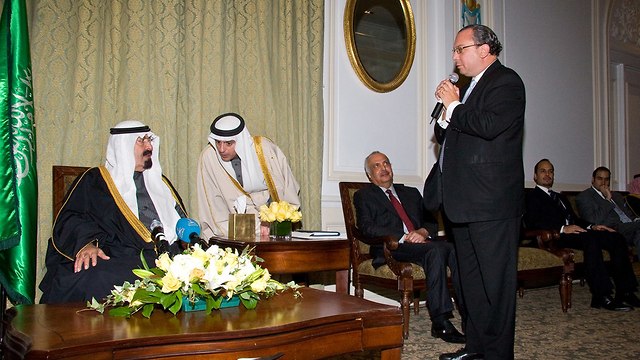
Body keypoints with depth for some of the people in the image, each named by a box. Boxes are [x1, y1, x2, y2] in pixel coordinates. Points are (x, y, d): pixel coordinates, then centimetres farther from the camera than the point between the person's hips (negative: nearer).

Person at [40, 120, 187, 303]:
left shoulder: (160, 182, 29)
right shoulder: (94, 180, 14)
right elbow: (69, 221, 1)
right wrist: (87, 244, -20)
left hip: (166, 256, 4)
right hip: (112, 256, -4)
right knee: (93, 280, -37)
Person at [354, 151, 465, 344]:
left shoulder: (411, 193, 30)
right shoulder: (363, 196, 15)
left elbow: (432, 221, 21)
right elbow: (367, 227, -2)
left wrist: (423, 232, -5)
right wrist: (403, 238, -14)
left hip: (421, 241, 5)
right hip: (391, 249, -4)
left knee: (455, 248, -29)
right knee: (436, 250, -34)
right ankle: (440, 322, -33)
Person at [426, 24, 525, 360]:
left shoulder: (506, 81, -5)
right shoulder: (470, 87, 21)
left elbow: (489, 126, -23)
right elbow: (444, 138, 21)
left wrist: (454, 106, -8)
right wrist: (447, 112, 2)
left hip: (491, 204, -9)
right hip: (464, 203, 9)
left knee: (495, 281, -3)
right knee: (470, 279, 14)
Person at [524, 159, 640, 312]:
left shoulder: (560, 197, 34)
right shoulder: (532, 197, 6)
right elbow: (531, 223, -11)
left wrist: (591, 226, 5)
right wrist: (562, 229, -21)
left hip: (573, 231, 8)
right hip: (556, 237, -8)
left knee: (616, 238, -13)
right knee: (590, 238, -35)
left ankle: (625, 292, -15)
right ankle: (601, 296, -37)